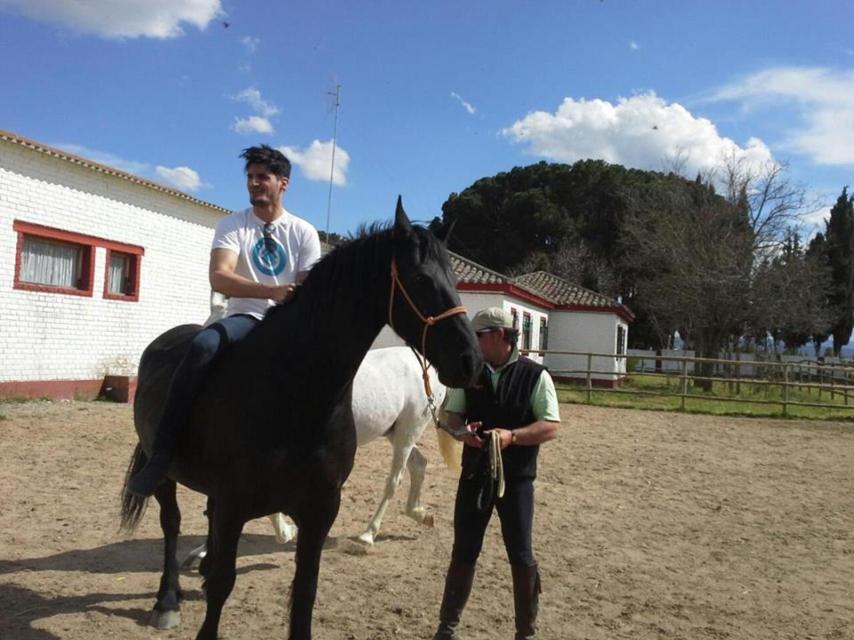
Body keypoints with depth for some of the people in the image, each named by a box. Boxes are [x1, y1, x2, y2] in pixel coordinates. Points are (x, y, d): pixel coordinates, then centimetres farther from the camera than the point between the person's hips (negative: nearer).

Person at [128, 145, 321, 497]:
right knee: (202, 345, -32)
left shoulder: (304, 232, 5)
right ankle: (162, 452, -28)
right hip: (246, 319, -2)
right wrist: (273, 291, -33)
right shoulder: (233, 225, 0)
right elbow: (219, 278, -17)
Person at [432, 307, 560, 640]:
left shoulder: (535, 375, -8)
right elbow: (452, 415, 6)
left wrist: (512, 435, -27)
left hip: (517, 479, -2)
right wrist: (463, 431, -17)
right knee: (463, 552, 10)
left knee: (521, 557, 7)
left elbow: (551, 427, -11)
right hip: (474, 475, 3)